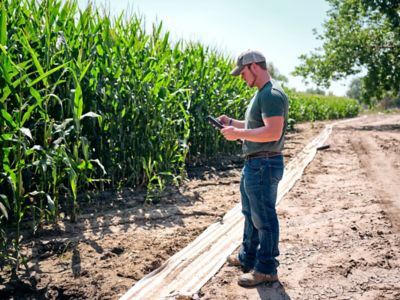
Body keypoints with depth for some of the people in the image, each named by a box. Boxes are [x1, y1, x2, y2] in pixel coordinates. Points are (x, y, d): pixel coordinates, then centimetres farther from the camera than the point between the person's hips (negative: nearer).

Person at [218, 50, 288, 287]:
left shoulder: (272, 94, -18)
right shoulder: (261, 94, 14)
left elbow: (273, 132, -28)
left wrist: (238, 133, -22)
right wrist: (232, 122, 10)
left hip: (264, 165, -11)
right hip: (254, 163, 11)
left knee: (264, 218, 1)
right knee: (251, 213, 21)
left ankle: (267, 269, 16)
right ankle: (248, 257, 37)